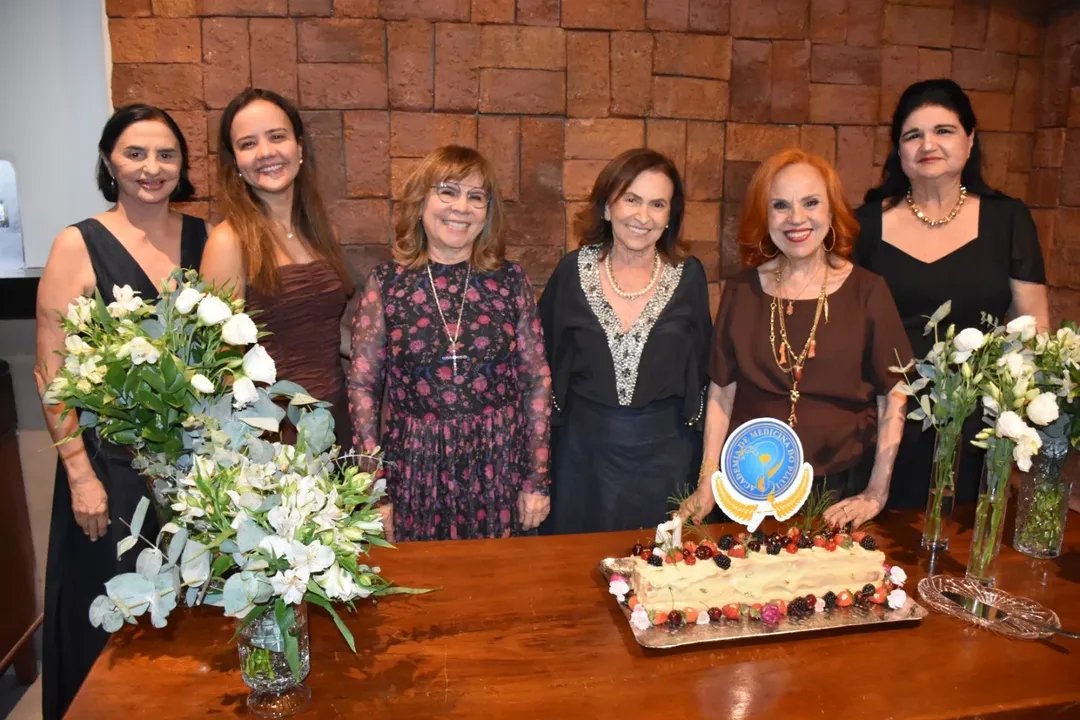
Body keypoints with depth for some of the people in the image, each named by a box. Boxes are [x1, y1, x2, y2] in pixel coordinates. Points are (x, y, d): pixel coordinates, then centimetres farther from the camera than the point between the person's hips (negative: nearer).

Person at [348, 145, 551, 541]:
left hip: (499, 469, 1)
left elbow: (537, 381, 2)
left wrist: (538, 480, 1)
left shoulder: (511, 281, -1)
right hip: (416, 471, 0)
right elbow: (363, 388, -1)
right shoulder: (386, 283, -3)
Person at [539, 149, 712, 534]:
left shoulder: (689, 275, -4)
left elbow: (701, 366, 4)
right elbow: (545, 358, 3)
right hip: (584, 450, 0)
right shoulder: (574, 270, -5)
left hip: (665, 450, 0)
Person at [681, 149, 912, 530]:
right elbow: (722, 392, 2)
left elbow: (895, 395, -2)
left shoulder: (866, 290, -5)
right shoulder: (741, 291, -2)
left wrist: (877, 492, -8)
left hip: (841, 491, -1)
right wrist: (706, 486, -2)